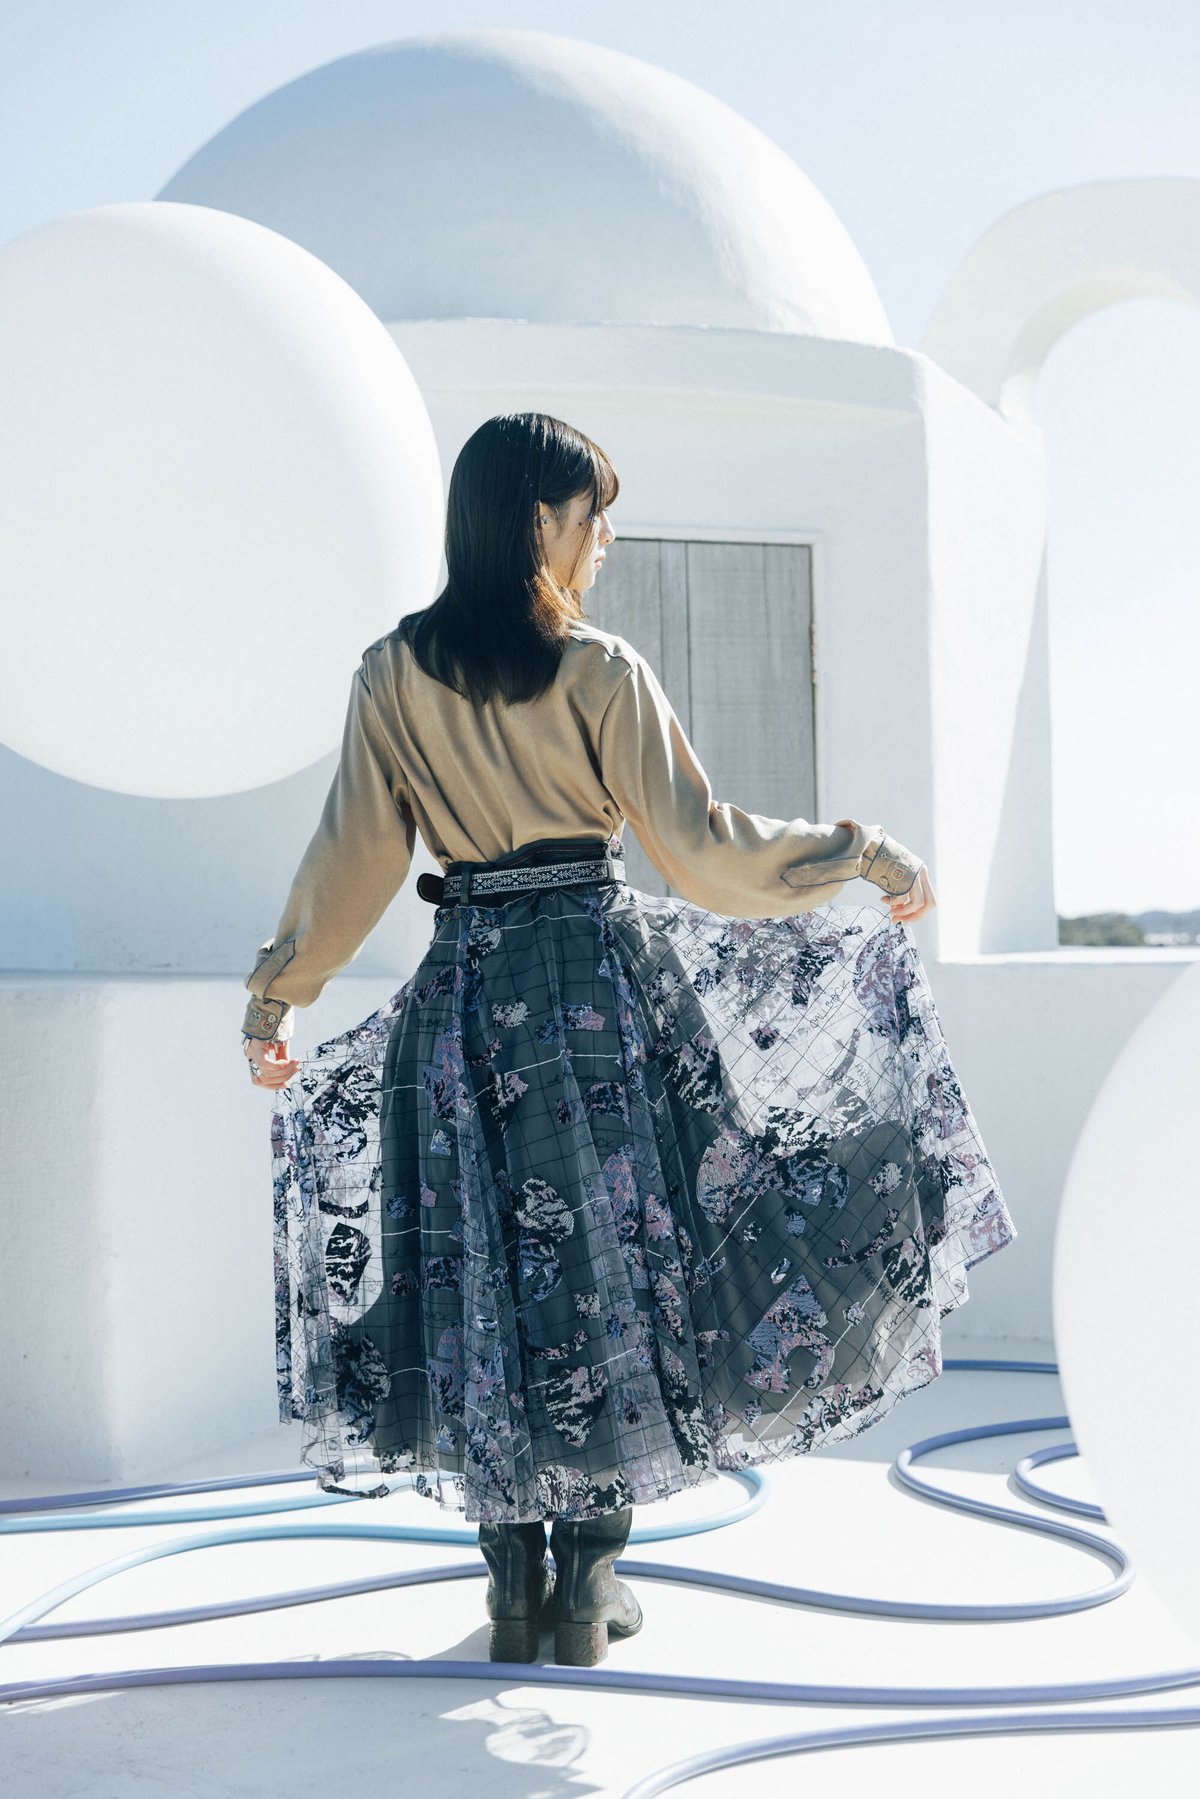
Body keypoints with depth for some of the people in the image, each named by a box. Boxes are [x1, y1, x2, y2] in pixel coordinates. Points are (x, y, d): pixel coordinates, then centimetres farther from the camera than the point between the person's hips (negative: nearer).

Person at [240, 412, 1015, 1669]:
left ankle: (514, 1586, 14)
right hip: (603, 983, -3)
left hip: (463, 997, 3)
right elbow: (699, 840, -8)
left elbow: (352, 858, 4)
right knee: (616, 1255, 7)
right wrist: (873, 860, 2)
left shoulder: (392, 673, 2)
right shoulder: (601, 670, -7)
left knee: (487, 1273, 9)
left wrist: (275, 1002, 15)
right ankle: (590, 1582, 12)